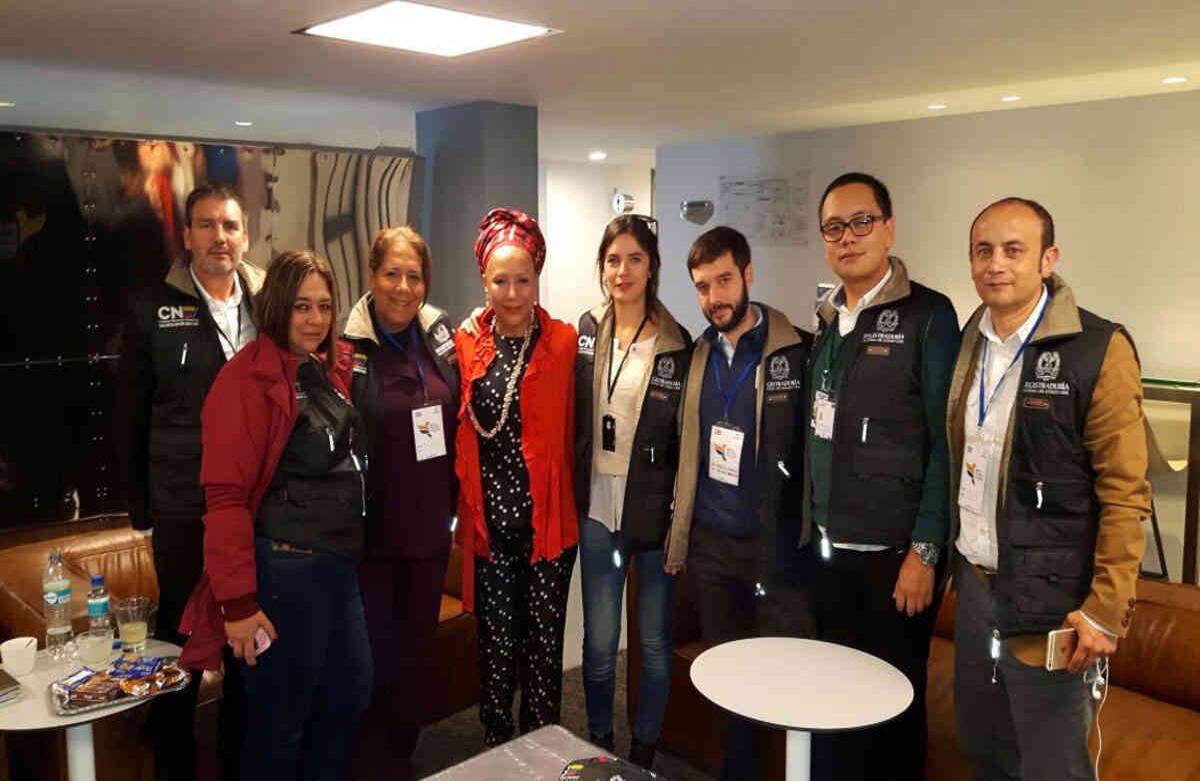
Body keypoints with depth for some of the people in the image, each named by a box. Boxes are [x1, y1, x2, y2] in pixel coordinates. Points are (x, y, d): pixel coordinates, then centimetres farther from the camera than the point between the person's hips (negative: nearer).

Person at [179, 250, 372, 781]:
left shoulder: (329, 371, 9)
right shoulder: (248, 378, -14)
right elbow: (226, 496, -17)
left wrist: (351, 551, 10)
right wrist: (238, 601, -18)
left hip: (340, 563, 8)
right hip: (284, 568, -7)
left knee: (349, 698, 17)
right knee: (280, 722, 8)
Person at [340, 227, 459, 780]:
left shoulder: (441, 336, 3)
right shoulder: (347, 346, -12)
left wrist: (451, 503, 10)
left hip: (429, 527, 5)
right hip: (372, 528, -5)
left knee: (415, 649, 18)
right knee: (374, 653, 7)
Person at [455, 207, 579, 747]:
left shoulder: (563, 343, -1)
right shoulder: (465, 344, 3)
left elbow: (572, 432, 1)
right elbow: (456, 437, 6)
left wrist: (572, 501, 1)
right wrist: (464, 509, 4)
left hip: (548, 518, -1)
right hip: (489, 519, 1)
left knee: (545, 642, 7)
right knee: (497, 643, 8)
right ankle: (496, 750, 29)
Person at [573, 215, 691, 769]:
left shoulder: (677, 344, -6)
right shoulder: (586, 333, 3)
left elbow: (688, 437, -4)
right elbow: (571, 419, 7)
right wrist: (571, 495, 3)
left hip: (654, 510, -2)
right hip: (597, 509, 2)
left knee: (654, 640, 12)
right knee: (598, 641, 9)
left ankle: (644, 750, 32)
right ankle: (599, 743, 32)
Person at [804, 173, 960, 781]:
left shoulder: (927, 314, -9)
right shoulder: (829, 318, 10)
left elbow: (944, 441, -11)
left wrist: (925, 551, -14)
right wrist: (812, 525, 8)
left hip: (895, 551, -6)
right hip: (830, 548, 6)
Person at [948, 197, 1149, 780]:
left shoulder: (1099, 351, -14)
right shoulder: (969, 344, 6)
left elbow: (1125, 493, -14)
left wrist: (1105, 611, -15)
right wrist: (955, 565, 10)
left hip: (1049, 602, -6)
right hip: (974, 584, 6)